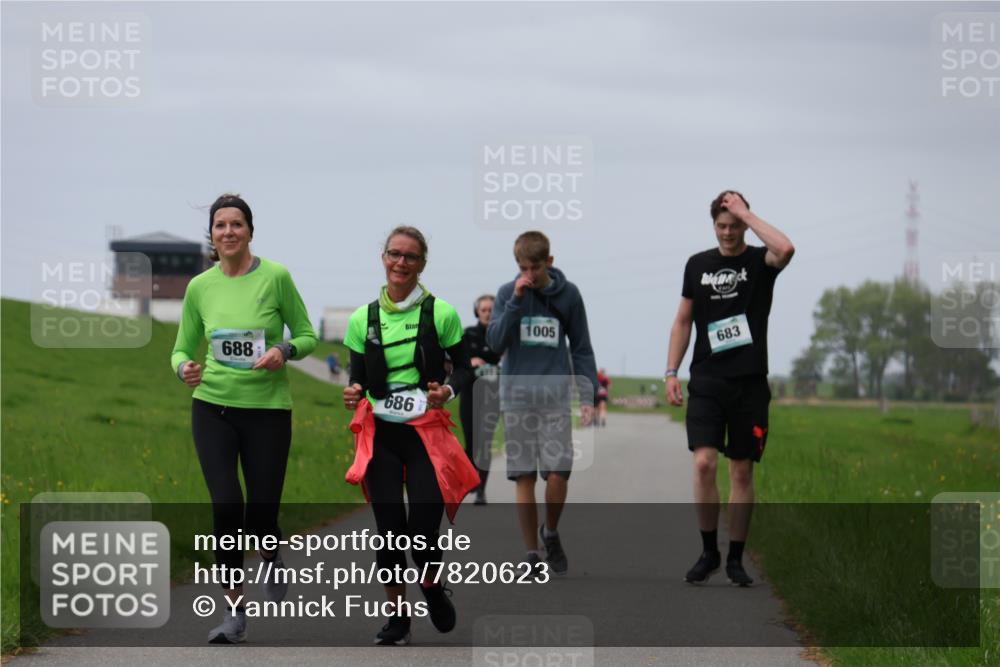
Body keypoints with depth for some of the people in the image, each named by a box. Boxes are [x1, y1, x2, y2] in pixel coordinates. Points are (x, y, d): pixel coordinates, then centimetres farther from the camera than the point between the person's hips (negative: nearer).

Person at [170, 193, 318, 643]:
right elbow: (183, 348, 10)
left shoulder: (276, 277, -5)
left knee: (261, 513, 0)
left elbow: (307, 336, 2)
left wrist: (284, 352, -19)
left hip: (268, 408, -1)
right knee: (226, 505, -11)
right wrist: (184, 368, -13)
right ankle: (234, 613, -1)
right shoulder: (199, 287, 2)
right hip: (213, 406, 1)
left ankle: (273, 559, 38)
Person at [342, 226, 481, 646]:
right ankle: (398, 613, 15)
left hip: (427, 433, -2)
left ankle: (432, 587, 23)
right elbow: (358, 378, 11)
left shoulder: (441, 314, -1)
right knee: (389, 528, -3)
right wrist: (353, 394, -11)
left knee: (423, 528, -10)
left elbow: (463, 367, 7)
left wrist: (449, 390, -13)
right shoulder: (363, 319, 5)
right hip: (380, 434, 2)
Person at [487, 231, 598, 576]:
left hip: (555, 396, 0)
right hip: (517, 395, 0)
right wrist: (515, 301, -14)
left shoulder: (568, 294, 4)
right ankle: (531, 553, 8)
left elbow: (581, 348, 9)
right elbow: (495, 342, -7)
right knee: (524, 477, 0)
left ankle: (551, 533, 19)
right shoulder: (507, 293, 3)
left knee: (558, 473, -8)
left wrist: (588, 395, 3)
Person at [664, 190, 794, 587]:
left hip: (749, 382, -1)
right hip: (706, 381, 1)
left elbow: (785, 249, -24)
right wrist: (671, 372, 6)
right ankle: (708, 552, 2)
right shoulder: (698, 265, 10)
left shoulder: (759, 261, 1)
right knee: (704, 463, -12)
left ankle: (735, 559, 12)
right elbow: (683, 321, 15)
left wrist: (745, 213, -15)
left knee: (742, 471, 3)